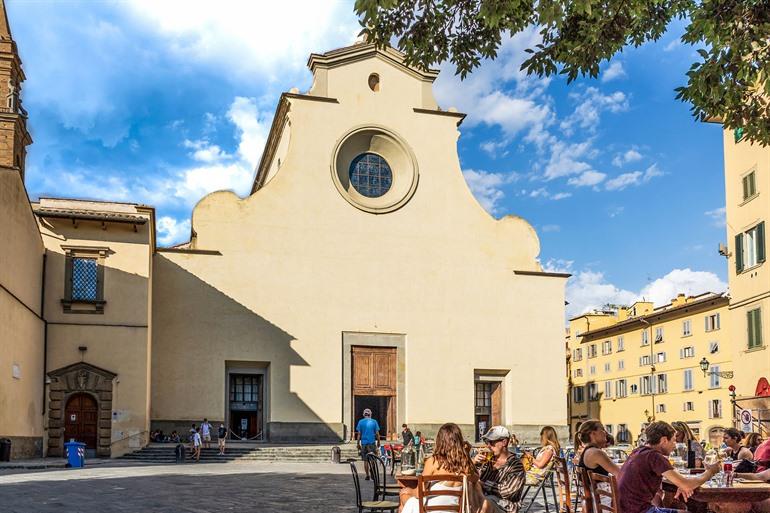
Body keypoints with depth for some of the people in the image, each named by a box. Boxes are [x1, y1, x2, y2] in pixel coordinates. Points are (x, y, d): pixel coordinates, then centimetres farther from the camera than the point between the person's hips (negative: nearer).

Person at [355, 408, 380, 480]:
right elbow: (377, 433, 0)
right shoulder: (374, 422, 0)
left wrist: (358, 443, 3)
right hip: (372, 442, -1)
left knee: (365, 460, 7)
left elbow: (359, 434, -1)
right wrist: (378, 442, 11)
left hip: (364, 443, 1)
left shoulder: (360, 422, 1)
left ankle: (367, 475, 9)